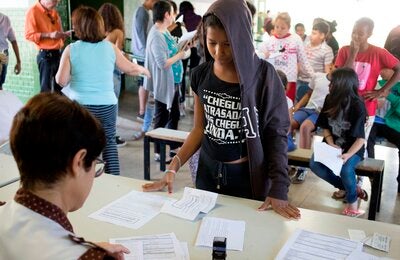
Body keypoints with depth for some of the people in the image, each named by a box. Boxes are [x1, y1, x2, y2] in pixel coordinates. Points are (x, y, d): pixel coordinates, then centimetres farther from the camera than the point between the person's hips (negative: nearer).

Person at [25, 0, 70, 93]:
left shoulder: (54, 12, 15)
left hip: (58, 53, 7)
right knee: (46, 89, -6)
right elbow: (29, 35, -14)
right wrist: (49, 35, -22)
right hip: (45, 55, -7)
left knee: (59, 87, 11)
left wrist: (66, 34, 2)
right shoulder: (33, 11, -7)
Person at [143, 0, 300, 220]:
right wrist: (173, 168, -4)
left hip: (248, 177, -3)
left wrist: (279, 188, -18)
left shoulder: (263, 75, -13)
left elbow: (276, 133, -10)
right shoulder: (201, 75, -1)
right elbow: (199, 129, 6)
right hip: (207, 173, 4)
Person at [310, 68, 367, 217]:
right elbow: (325, 127, 5)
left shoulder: (357, 106, -17)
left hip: (352, 148, -5)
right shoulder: (330, 100, -3)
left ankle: (352, 201, -1)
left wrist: (348, 154, -32)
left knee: (345, 169, -33)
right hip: (332, 145, 5)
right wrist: (331, 144, -12)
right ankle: (349, 188, -3)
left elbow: (360, 138, -16)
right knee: (314, 165, -22)